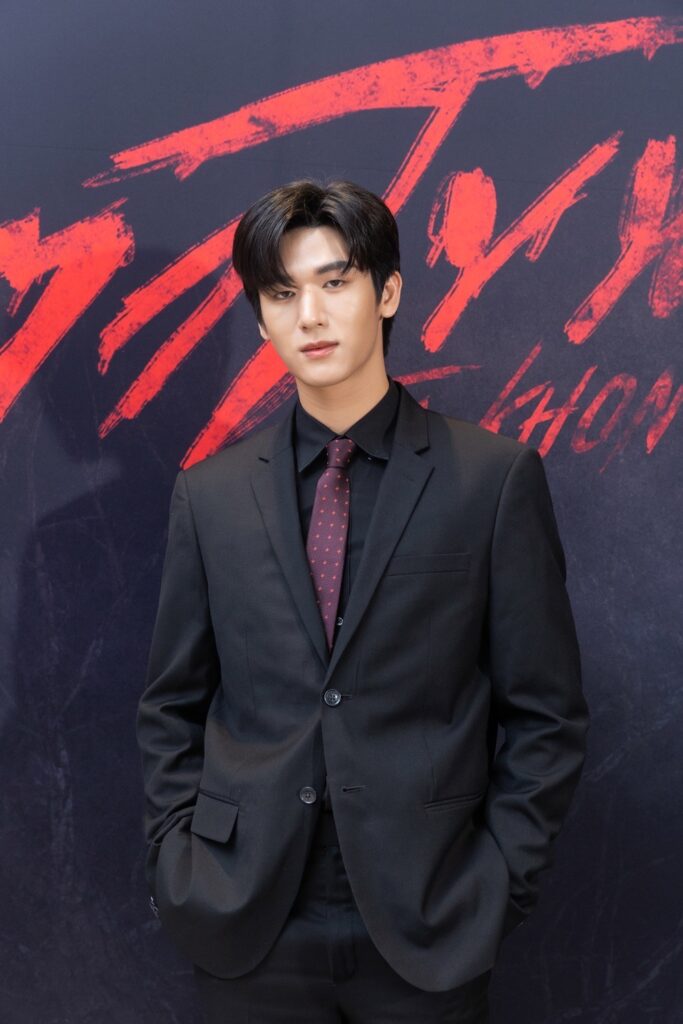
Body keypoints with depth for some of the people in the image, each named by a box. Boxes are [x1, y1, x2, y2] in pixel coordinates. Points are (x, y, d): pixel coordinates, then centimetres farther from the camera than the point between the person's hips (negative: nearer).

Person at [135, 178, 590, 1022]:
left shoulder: (496, 478, -4)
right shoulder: (209, 494, 3)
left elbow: (545, 713, -2)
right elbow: (172, 708, 9)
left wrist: (497, 882, -7)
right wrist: (177, 860, 0)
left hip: (426, 934, -1)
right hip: (243, 929, 2)